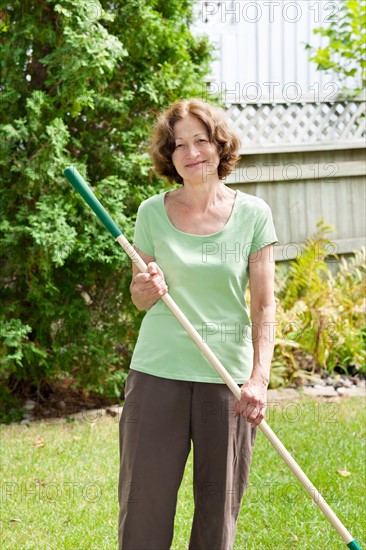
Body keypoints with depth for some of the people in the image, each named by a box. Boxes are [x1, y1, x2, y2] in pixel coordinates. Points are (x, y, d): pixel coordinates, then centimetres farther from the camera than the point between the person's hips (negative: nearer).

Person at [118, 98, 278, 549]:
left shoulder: (252, 214, 1)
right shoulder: (153, 212, 3)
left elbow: (263, 305, -1)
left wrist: (259, 378, -12)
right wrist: (148, 289, -10)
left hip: (228, 376, 0)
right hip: (158, 372, 1)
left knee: (219, 509, 5)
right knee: (144, 504, 1)